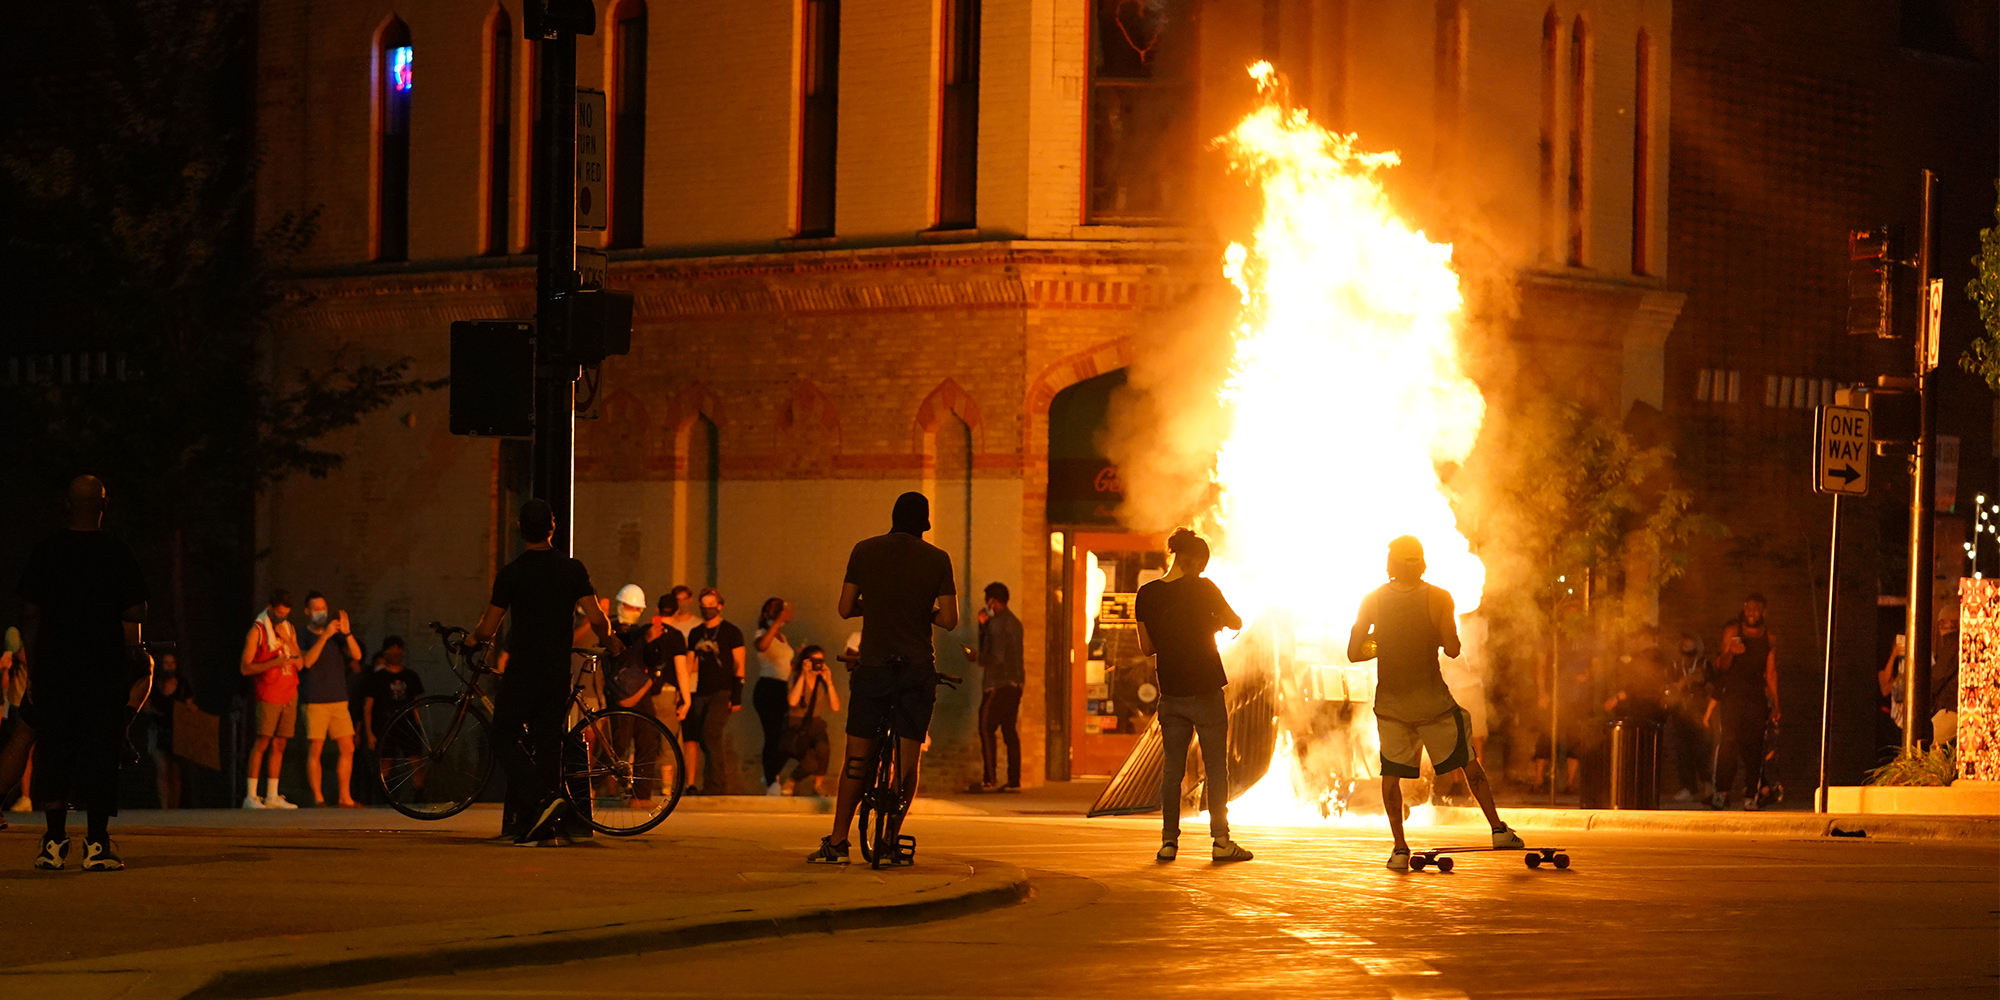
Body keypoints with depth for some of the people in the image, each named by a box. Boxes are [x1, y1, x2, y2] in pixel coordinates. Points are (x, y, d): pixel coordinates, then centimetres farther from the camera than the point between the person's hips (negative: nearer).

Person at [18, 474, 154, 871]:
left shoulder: (45, 552, 3)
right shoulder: (118, 555, -2)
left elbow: (29, 615, 4)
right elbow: (133, 617, -2)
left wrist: (32, 671, 10)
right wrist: (133, 666, 8)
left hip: (53, 671, 2)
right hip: (105, 671, -2)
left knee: (53, 753, 6)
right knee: (100, 754, 0)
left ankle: (54, 843, 4)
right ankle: (96, 844, -3)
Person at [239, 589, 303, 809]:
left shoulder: (289, 629, 15)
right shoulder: (257, 630, -3)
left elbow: (300, 664, 9)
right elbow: (245, 667, -8)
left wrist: (287, 639, -6)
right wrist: (273, 663, -20)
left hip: (289, 694, 6)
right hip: (269, 694, -5)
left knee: (279, 745, 4)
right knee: (262, 742, -12)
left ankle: (272, 796, 5)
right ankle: (250, 796, -13)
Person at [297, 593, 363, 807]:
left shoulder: (337, 635, 13)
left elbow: (356, 655, 0)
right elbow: (307, 661, -16)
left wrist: (347, 633, -16)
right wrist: (324, 636, -25)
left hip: (339, 700, 5)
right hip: (315, 701, -5)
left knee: (347, 748, 1)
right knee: (315, 749, -6)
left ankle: (344, 797, 7)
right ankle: (318, 797, -2)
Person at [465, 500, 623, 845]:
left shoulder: (511, 573, -6)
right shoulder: (573, 569, 1)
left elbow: (488, 629, -4)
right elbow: (596, 619, -4)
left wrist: (472, 639, 18)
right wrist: (610, 643, 16)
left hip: (522, 671, -4)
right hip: (559, 672, 4)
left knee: (505, 738, 6)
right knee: (548, 742, 8)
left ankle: (542, 798, -17)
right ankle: (540, 828, 6)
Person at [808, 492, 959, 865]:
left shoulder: (865, 551, 2)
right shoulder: (937, 559, 0)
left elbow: (845, 608, 4)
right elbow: (949, 619, -4)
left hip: (873, 663, 1)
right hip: (918, 667, -1)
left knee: (857, 756, 5)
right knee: (909, 757, 5)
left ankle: (837, 842, 3)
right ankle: (893, 841, 2)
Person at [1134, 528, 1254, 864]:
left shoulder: (1146, 595, 0)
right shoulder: (1202, 588, -11)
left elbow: (1146, 647, 7)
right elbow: (1236, 623, 1)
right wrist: (1215, 621, 21)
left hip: (1170, 694, 4)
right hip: (1206, 691, -4)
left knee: (1172, 768, 9)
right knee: (1215, 767, 4)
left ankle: (1169, 841, 7)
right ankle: (1221, 841, 4)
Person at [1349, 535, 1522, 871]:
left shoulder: (1373, 601, -3)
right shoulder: (1438, 598, -7)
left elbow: (1355, 652, -2)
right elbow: (1452, 650, -10)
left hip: (1391, 703, 1)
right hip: (1432, 701, -1)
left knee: (1392, 774, 9)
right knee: (1468, 762, 14)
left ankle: (1400, 849, 1)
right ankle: (1498, 830, 16)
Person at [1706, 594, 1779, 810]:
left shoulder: (1769, 638, 13)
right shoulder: (1732, 631, 5)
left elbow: (1771, 673, 15)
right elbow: (1722, 666, 3)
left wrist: (1775, 705, 11)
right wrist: (1730, 653, -20)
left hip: (1756, 697, 2)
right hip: (1732, 693, -2)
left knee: (1754, 745, -5)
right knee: (1728, 739, -16)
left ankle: (1750, 796, -4)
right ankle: (1721, 792, -19)